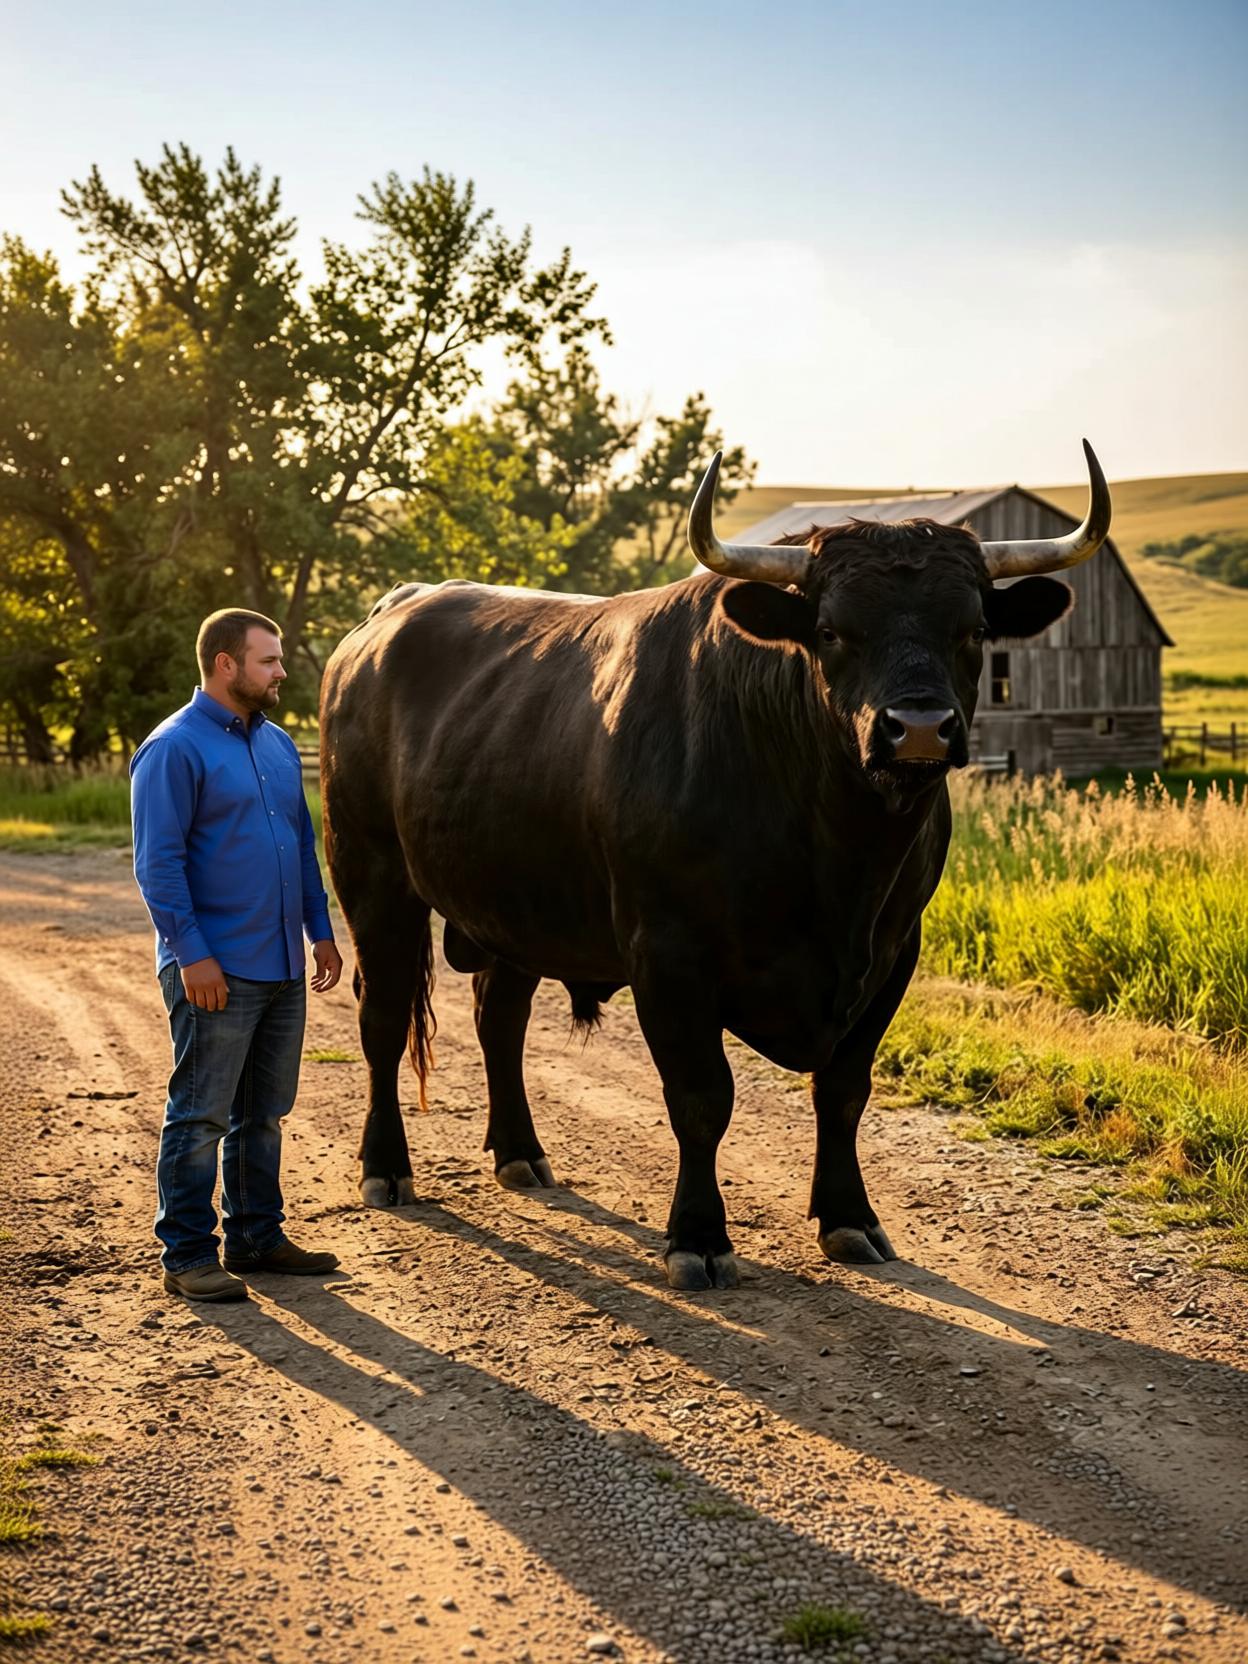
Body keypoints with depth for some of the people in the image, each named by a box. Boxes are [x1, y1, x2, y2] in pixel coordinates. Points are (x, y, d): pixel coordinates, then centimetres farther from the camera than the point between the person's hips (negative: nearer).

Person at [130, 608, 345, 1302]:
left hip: (283, 966, 8)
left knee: (265, 1113, 15)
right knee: (201, 1116, -2)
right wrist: (191, 954, -19)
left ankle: (257, 1234, 25)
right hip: (216, 970, -8)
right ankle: (187, 1256, 5)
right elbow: (158, 862, -14)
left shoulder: (278, 743, 14)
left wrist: (321, 930, 14)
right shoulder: (175, 748, -10)